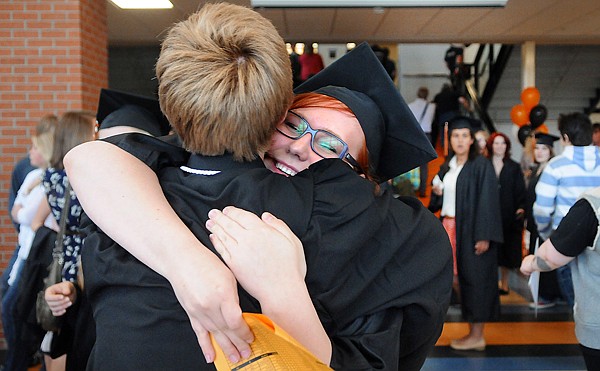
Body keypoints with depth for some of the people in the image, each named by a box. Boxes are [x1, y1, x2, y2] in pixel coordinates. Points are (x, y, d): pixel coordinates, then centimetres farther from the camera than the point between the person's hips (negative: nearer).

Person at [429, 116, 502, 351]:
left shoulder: (481, 166, -8)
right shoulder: (447, 166, 13)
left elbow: (488, 202, -14)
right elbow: (439, 202, 20)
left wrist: (484, 236, -20)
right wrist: (437, 193, -3)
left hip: (471, 231, -7)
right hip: (450, 228, 7)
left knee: (474, 279, -1)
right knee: (461, 279, 7)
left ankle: (477, 336, 8)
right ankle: (473, 331, 17)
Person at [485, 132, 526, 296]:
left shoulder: (514, 167, 7)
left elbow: (520, 191, 3)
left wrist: (521, 208, -13)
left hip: (508, 214, 1)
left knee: (506, 251, 7)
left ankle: (504, 282, 17)